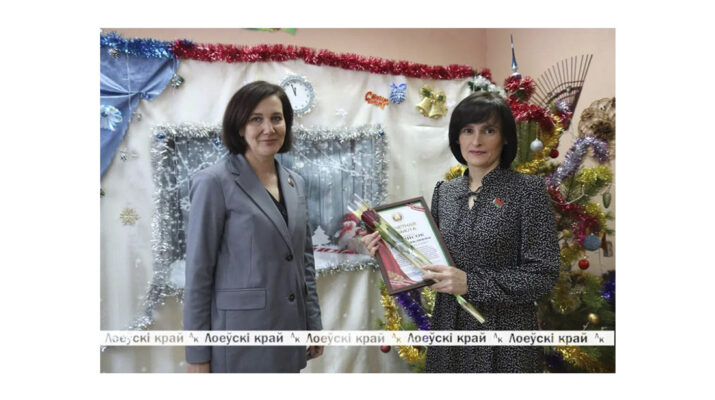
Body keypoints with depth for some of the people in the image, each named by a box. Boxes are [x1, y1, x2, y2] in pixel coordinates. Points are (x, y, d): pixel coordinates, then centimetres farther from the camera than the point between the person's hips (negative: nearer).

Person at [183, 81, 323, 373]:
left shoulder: (295, 183, 7)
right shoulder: (215, 183, -12)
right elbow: (198, 273, -12)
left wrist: (314, 324, 11)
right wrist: (197, 356, -10)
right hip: (240, 342, -6)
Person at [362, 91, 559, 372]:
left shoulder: (527, 189, -10)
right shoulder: (444, 191, 5)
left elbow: (543, 275, -13)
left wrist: (471, 284, -21)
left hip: (503, 332, -4)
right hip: (448, 327, 5)